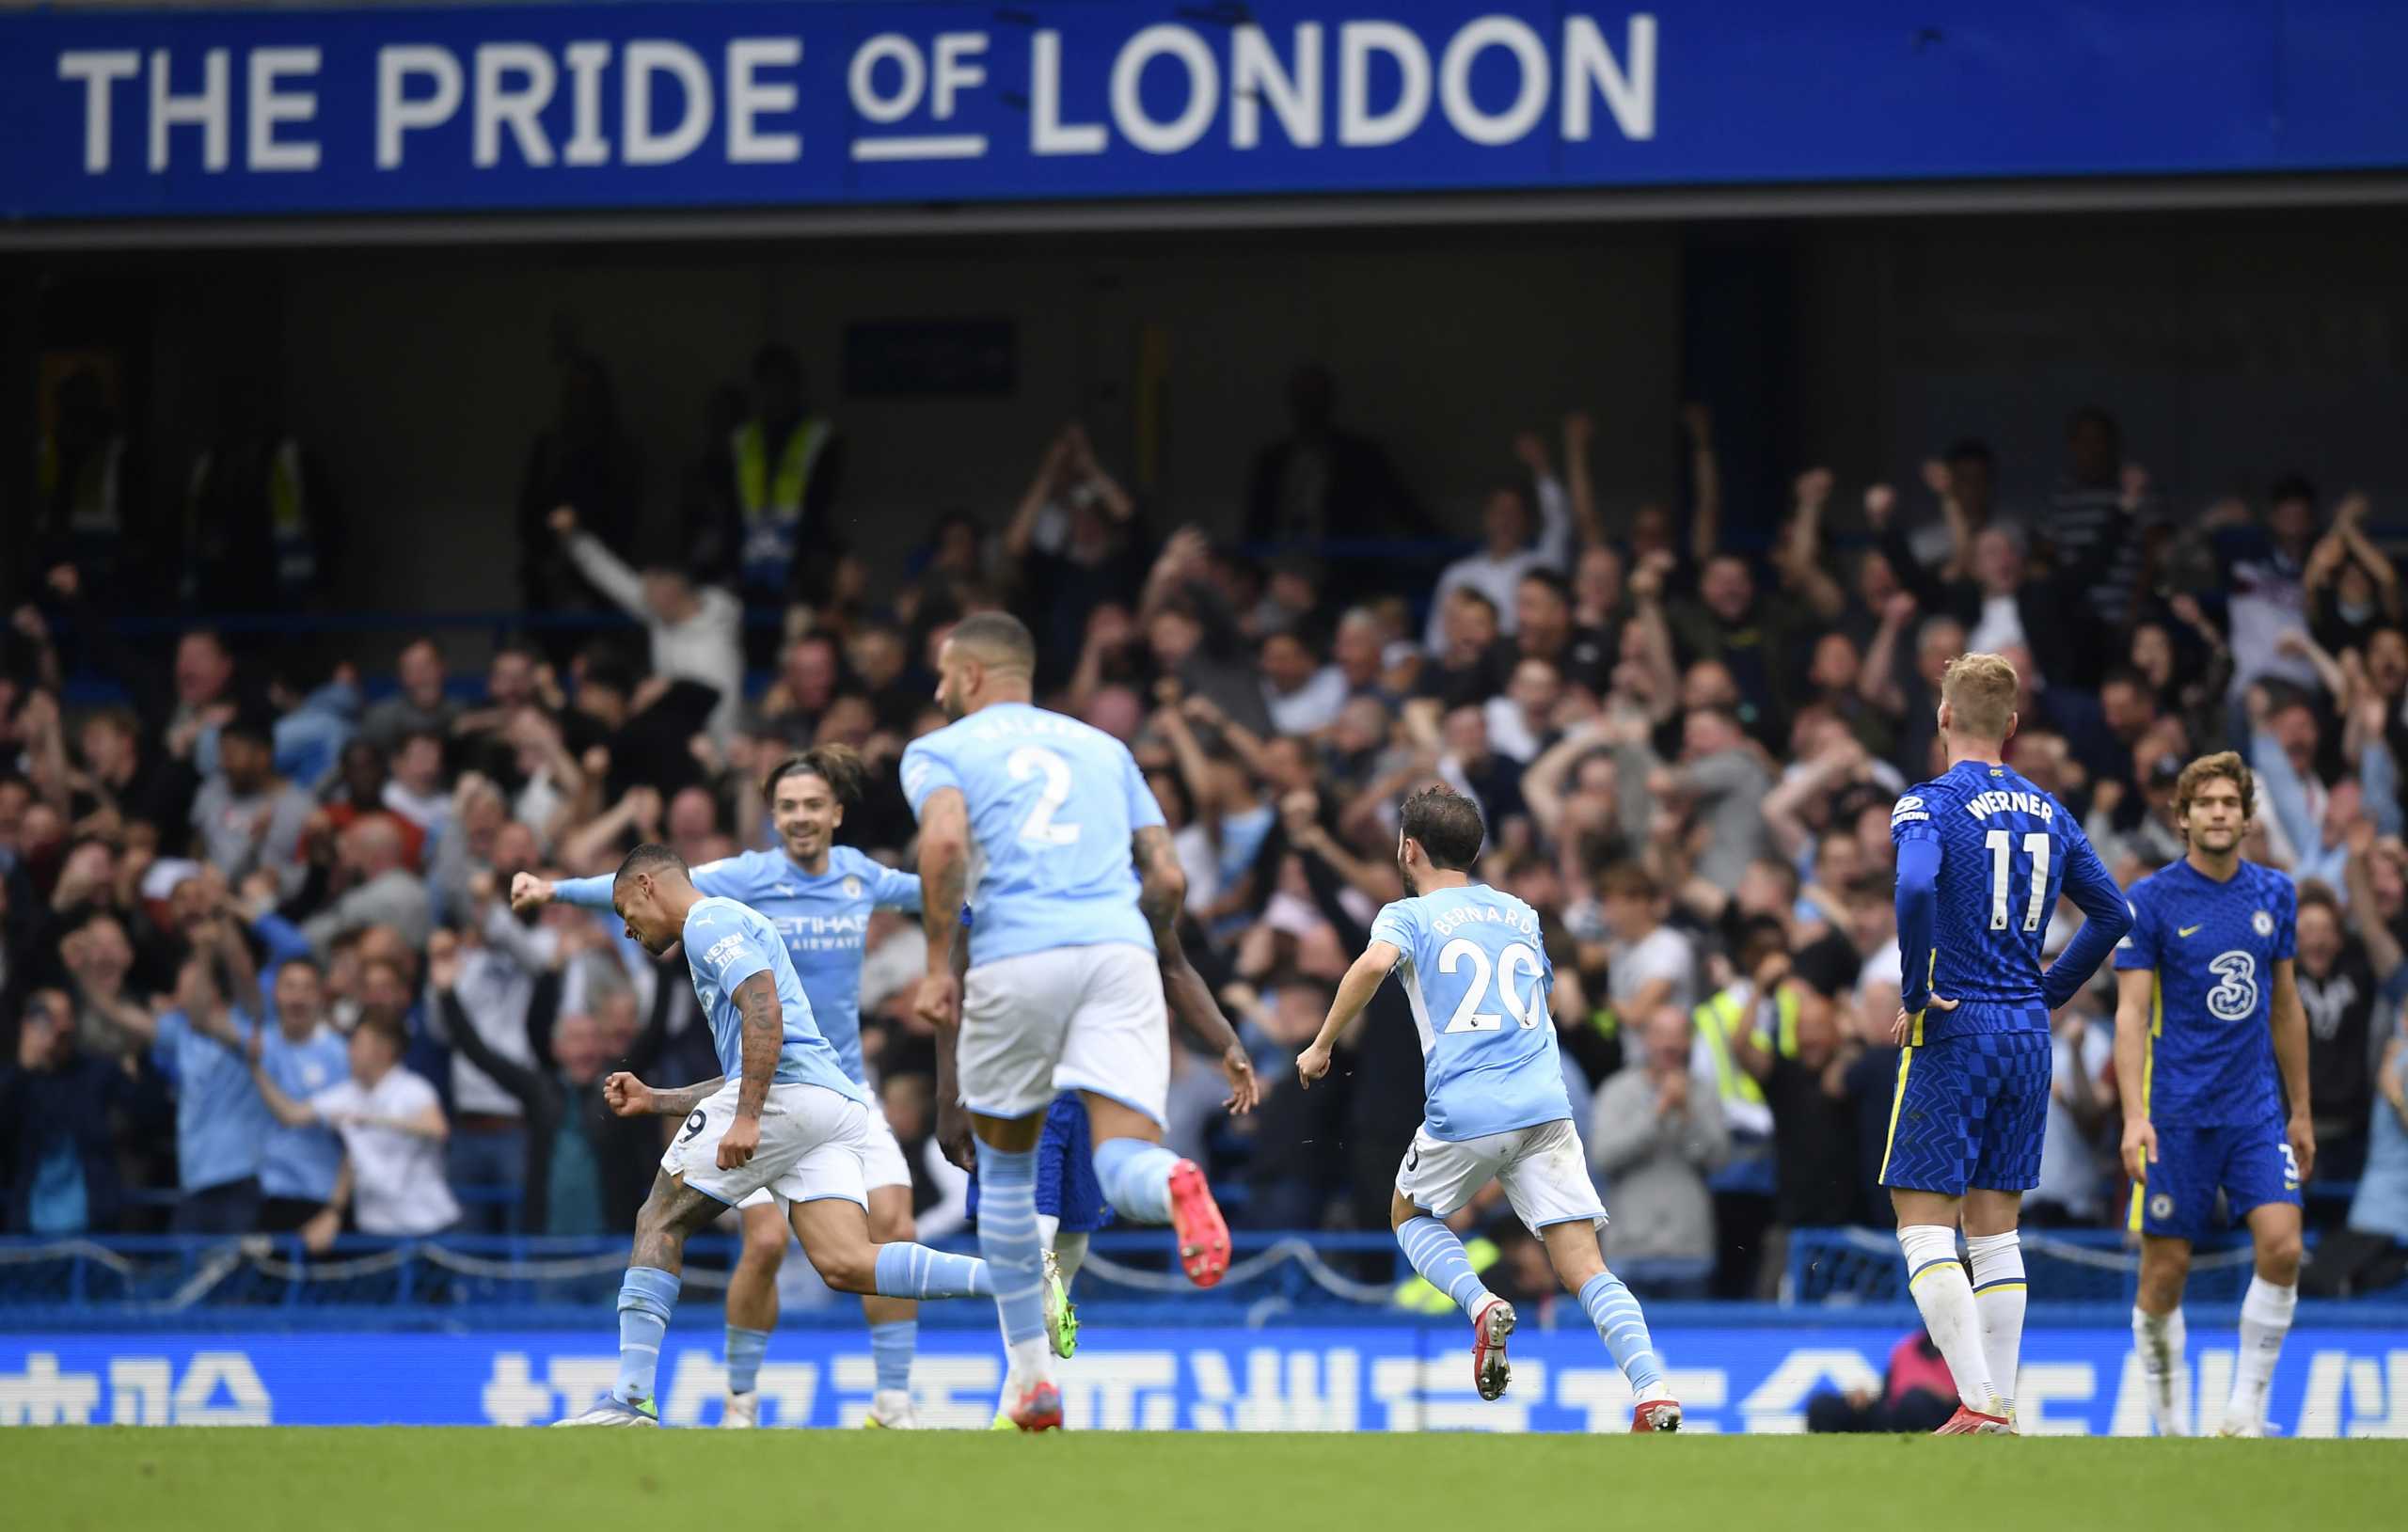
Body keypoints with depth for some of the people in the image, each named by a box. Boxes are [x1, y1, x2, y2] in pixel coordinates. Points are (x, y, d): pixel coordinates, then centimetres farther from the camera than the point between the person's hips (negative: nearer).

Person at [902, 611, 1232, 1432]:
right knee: (1124, 1165, -7)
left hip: (1016, 958, -2)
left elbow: (946, 841, -8)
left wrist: (938, 964, -3)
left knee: (1005, 1164, 19)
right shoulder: (1102, 746, 27)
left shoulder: (940, 749, 14)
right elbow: (1168, 878, 20)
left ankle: (1030, 1371, 18)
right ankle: (1174, 1187, -46)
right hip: (1121, 947, 2)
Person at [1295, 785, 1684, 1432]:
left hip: (1464, 1112, -3)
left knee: (1410, 1216, 25)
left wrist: (1322, 1046, -6)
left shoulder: (1408, 916, 7)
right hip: (1545, 1106, 3)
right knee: (1585, 1268, -2)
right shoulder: (1522, 915, 23)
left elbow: (1375, 963, -15)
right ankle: (1654, 1390, -23)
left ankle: (1482, 1307, -3)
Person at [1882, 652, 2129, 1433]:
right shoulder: (2046, 811, 10)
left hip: (1952, 1033, -6)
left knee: (1923, 1223, -4)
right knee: (1995, 1229, 12)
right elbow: (2112, 913, 16)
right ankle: (2001, 1410, 9)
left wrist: (1916, 993, -16)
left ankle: (1980, 1405, -17)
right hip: (2028, 1035, 6)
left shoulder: (1930, 804, -9)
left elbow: (1915, 887, -28)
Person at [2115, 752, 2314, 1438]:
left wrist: (2300, 1112, 17)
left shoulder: (2274, 893, 8)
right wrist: (2135, 1116, -20)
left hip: (2256, 1108, 3)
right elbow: (2131, 1012, -9)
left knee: (2282, 1244, -13)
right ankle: (2170, 1420, 15)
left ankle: (2245, 1410, -4)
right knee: (2166, 1269, -1)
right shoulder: (2150, 900, -5)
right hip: (2177, 1115, -3)